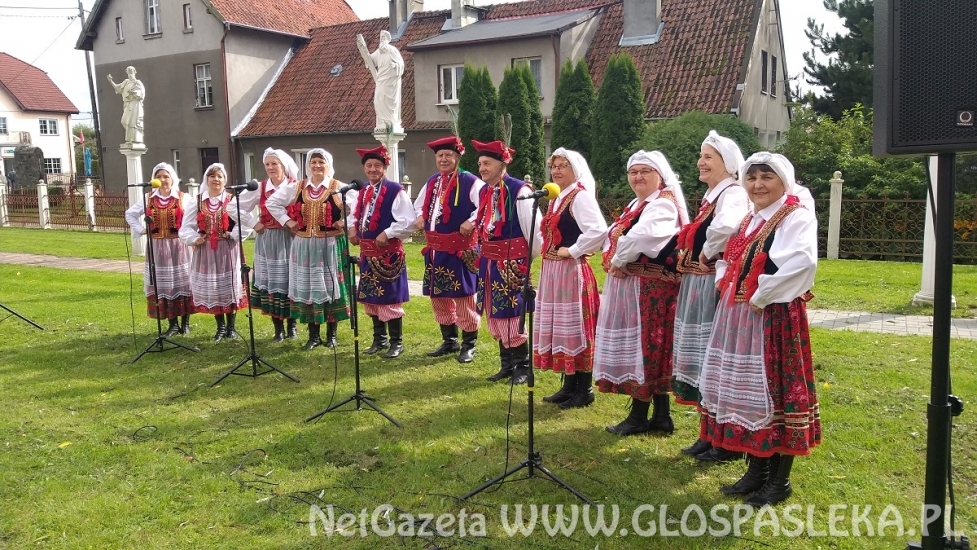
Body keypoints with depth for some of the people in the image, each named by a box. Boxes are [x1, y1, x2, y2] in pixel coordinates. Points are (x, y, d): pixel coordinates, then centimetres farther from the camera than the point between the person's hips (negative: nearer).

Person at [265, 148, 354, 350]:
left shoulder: (339, 188, -4)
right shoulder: (296, 188, 7)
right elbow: (272, 202, 15)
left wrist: (344, 222, -11)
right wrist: (287, 221, 5)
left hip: (330, 245, -3)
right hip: (304, 246, 3)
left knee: (330, 286, 3)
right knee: (307, 287, 6)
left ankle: (331, 334, 15)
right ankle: (313, 335, 15)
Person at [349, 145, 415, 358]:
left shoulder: (395, 191, -13)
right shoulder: (363, 192, 11)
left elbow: (408, 222, -17)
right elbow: (357, 215, 25)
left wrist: (387, 233, -20)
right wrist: (353, 228, 6)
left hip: (388, 252, -8)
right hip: (368, 252, 8)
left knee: (390, 298, -2)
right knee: (371, 297, 14)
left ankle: (396, 342, 10)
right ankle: (379, 339, 26)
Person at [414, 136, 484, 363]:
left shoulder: (470, 181, -9)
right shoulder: (431, 182, 14)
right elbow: (419, 205, 26)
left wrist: (471, 222, -27)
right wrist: (420, 217, 6)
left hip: (460, 249, -7)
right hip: (434, 249, 8)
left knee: (463, 296, -2)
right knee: (438, 296, 13)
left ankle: (469, 344, 11)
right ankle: (449, 341, 27)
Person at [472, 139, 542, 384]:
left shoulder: (518, 190, -14)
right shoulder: (484, 191, 10)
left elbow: (533, 228, -13)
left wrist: (531, 257, -4)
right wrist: (484, 253, 15)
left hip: (512, 262, -8)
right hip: (489, 262, 8)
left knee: (511, 315, -4)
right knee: (495, 315, 12)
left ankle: (523, 367, 13)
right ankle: (507, 365, 25)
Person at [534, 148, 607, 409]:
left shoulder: (580, 196, -13)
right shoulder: (557, 198, 15)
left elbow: (598, 231, -27)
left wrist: (572, 251, -19)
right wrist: (550, 253, 10)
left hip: (571, 270, -10)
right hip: (552, 270, 10)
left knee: (576, 327, -2)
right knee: (560, 326, 13)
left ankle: (584, 390, 8)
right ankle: (569, 386, 24)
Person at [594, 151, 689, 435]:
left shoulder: (663, 205, -12)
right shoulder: (636, 204, 19)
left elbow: (641, 238, -29)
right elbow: (612, 235, 13)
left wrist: (617, 260, -14)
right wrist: (612, 259, -7)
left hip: (650, 288, -10)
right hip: (627, 285, 10)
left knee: (645, 346, -4)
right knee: (641, 348, 12)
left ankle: (639, 416, 6)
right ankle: (661, 415, 20)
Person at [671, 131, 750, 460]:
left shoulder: (733, 194, -14)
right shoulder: (711, 196, 17)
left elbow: (726, 227, -37)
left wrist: (708, 253, -21)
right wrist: (689, 259, 3)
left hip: (715, 286, -10)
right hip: (696, 287, 10)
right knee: (703, 359, 14)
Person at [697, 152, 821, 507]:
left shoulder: (797, 217, -10)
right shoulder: (749, 220, 16)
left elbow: (802, 263, -28)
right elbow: (729, 260, 27)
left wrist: (760, 296, -21)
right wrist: (723, 280, 5)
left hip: (774, 317, -8)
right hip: (738, 316, 9)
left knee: (775, 390, -1)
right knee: (746, 389, 13)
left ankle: (780, 479, 12)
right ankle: (757, 470, 26)